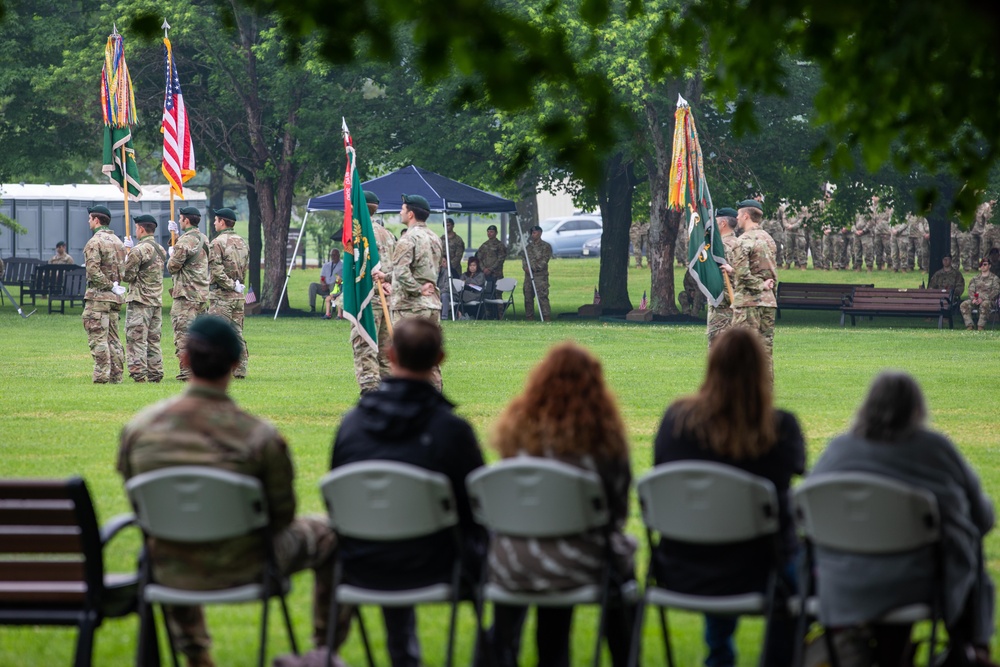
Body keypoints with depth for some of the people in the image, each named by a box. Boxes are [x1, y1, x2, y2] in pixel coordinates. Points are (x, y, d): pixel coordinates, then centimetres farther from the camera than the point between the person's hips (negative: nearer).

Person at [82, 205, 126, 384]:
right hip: (115, 297, 8)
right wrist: (114, 284, 11)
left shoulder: (94, 242, -11)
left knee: (98, 338, -7)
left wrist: (110, 286, -14)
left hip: (98, 295, -8)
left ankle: (101, 376, -12)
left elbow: (93, 271, -21)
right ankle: (116, 376, 10)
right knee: (113, 338, 11)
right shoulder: (117, 241, 15)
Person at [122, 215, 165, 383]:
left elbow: (128, 276, -14)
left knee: (136, 339, -5)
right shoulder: (161, 250, 12)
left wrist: (121, 273, 9)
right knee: (153, 340, 12)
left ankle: (139, 373, -9)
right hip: (157, 301, 8)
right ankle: (155, 373, 11)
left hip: (140, 301, -8)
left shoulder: (138, 250, -13)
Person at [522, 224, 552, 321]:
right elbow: (524, 258, 14)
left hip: (540, 274, -6)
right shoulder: (528, 246, 18)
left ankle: (546, 317, -17)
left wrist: (535, 267, -16)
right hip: (528, 275, 6)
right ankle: (529, 316, 13)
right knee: (528, 297, 7)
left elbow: (544, 260, -8)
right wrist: (525, 267, -6)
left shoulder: (546, 246, 0)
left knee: (542, 296, -14)